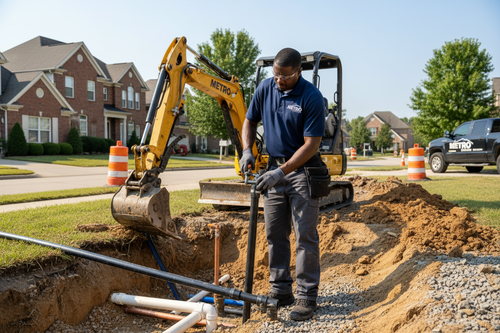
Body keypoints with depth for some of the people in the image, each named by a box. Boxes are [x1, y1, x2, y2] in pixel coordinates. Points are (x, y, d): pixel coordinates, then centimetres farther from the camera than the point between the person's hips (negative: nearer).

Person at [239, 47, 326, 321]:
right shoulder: (265, 88, 1)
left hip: (302, 170, -6)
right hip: (275, 168, 6)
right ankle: (280, 290, 22)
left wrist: (281, 172, -23)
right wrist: (247, 151, -5)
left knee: (305, 236, -3)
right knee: (275, 235, 9)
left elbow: (311, 145, -18)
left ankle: (306, 297, 8)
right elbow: (250, 121, 13)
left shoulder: (312, 98, -16)